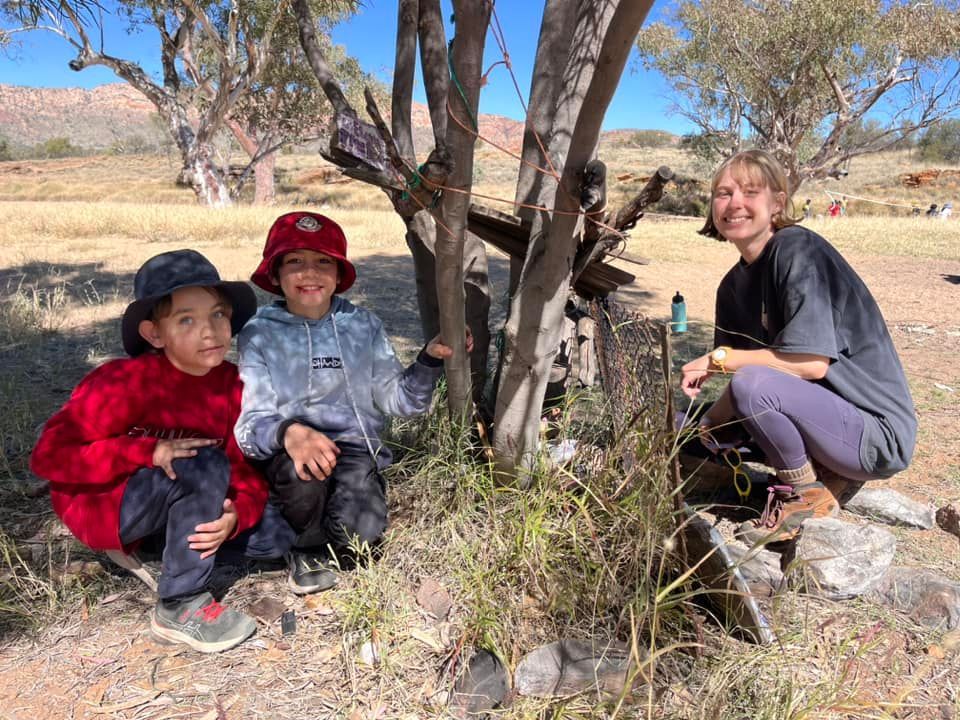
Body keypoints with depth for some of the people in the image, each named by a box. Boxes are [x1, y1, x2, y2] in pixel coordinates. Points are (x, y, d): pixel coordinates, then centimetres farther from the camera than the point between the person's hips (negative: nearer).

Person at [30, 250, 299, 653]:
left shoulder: (233, 385, -8)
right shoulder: (125, 381, -23)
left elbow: (247, 469, -6)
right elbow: (50, 456, -22)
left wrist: (235, 514, -29)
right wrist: (148, 452, -33)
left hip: (174, 500, 6)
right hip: (101, 504, -6)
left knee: (275, 538, -8)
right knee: (207, 466, -33)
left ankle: (157, 541, 9)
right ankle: (181, 607, -20)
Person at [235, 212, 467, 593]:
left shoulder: (363, 325, 7)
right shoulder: (259, 334, 0)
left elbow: (396, 398, 5)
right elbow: (251, 421, -9)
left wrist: (430, 359, -12)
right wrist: (288, 433, -32)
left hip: (354, 448, 1)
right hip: (285, 459, -1)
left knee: (356, 533, -27)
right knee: (300, 468, -36)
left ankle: (311, 553, 10)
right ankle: (309, 545, -3)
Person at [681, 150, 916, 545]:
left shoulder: (798, 249, -18)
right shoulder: (734, 285, 5)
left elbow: (813, 363, -27)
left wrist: (718, 358, -20)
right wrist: (708, 422, -7)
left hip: (876, 432, -8)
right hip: (822, 415, 8)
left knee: (753, 383, -32)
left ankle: (806, 494, -5)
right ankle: (821, 473, 8)